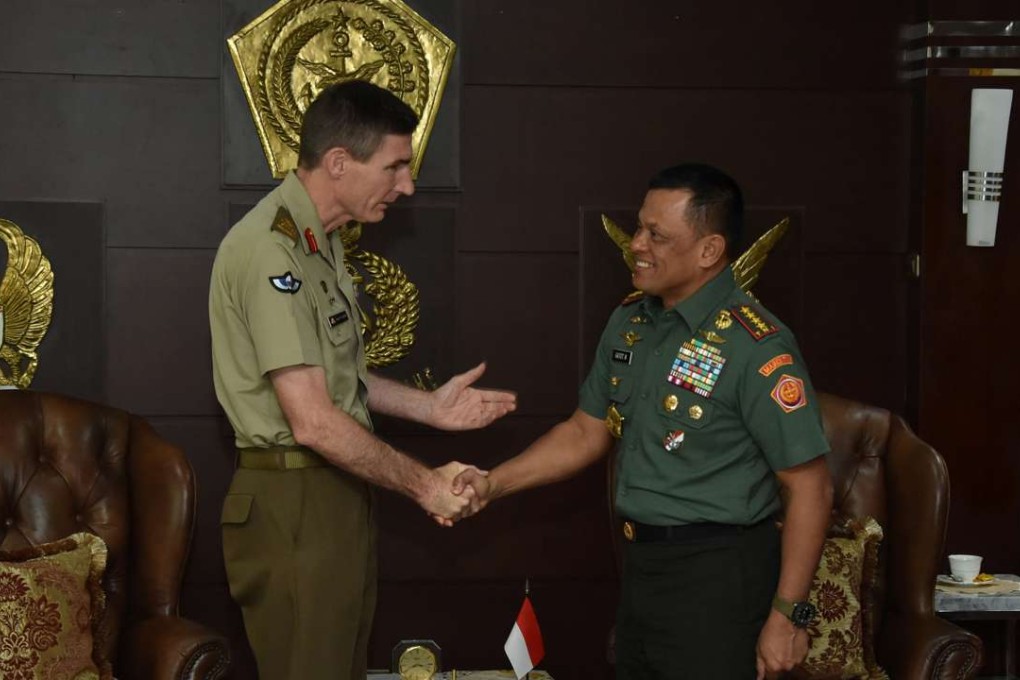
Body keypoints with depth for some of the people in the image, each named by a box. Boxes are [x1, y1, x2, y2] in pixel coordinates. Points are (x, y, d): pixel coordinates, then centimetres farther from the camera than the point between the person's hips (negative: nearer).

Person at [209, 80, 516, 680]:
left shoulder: (321, 241, 13)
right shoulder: (271, 248, -20)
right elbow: (313, 422, -23)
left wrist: (430, 407, 8)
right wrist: (423, 484, -14)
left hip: (341, 492, 10)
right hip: (294, 501, -10)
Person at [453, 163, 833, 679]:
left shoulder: (755, 346, -18)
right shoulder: (629, 322, 6)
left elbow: (809, 486, -17)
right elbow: (586, 432, 15)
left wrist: (787, 615, -18)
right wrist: (492, 484, 4)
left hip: (717, 575, -8)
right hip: (640, 564, 8)